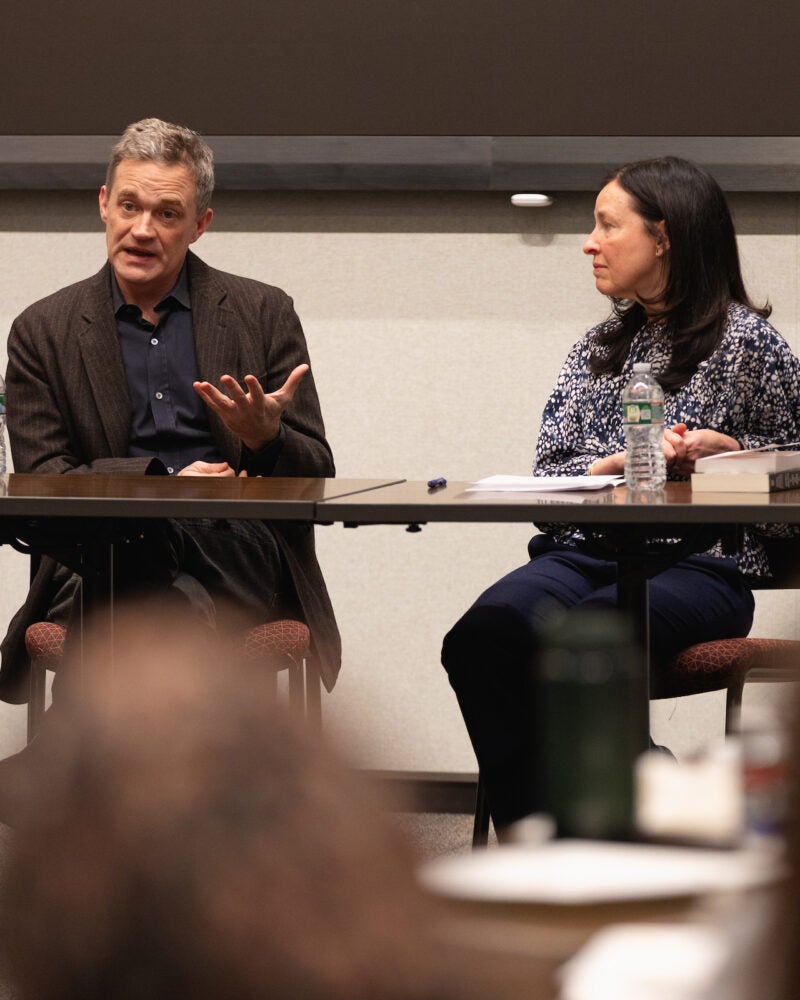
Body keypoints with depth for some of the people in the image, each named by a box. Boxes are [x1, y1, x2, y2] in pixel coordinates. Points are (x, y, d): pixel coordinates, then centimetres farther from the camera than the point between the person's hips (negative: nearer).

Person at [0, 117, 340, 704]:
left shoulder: (264, 314, 15)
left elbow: (316, 477, 12)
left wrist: (266, 436, -12)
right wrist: (164, 482, -9)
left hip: (239, 554, 0)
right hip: (103, 559, 0)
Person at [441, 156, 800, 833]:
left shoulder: (746, 339, 7)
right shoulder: (599, 350, 23)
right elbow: (548, 471, 17)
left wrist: (727, 448, -7)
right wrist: (621, 461, -3)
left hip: (700, 566, -5)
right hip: (585, 551, 5)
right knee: (485, 635, -30)